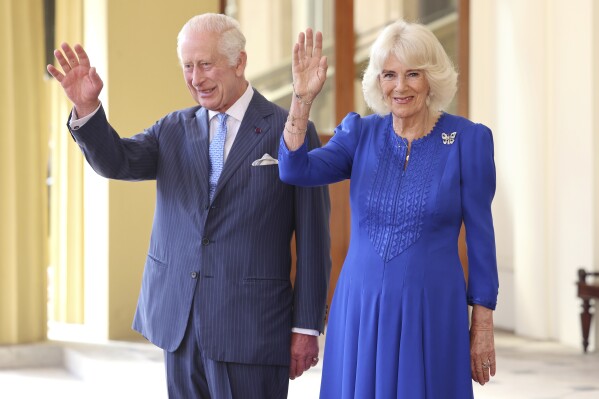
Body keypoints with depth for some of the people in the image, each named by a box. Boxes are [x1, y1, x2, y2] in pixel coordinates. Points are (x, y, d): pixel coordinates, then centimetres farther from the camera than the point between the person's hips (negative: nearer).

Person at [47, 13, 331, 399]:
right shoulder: (173, 129, 10)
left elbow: (313, 239, -4)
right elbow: (116, 162, -6)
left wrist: (307, 326, -5)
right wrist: (87, 107, -24)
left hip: (250, 328, -4)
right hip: (178, 322, 4)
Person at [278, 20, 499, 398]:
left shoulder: (469, 139, -5)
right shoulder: (360, 133, 3)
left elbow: (480, 235, -2)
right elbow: (295, 171, -12)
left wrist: (483, 325, -2)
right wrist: (303, 98, -22)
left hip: (431, 312, -3)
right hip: (359, 310, 3)